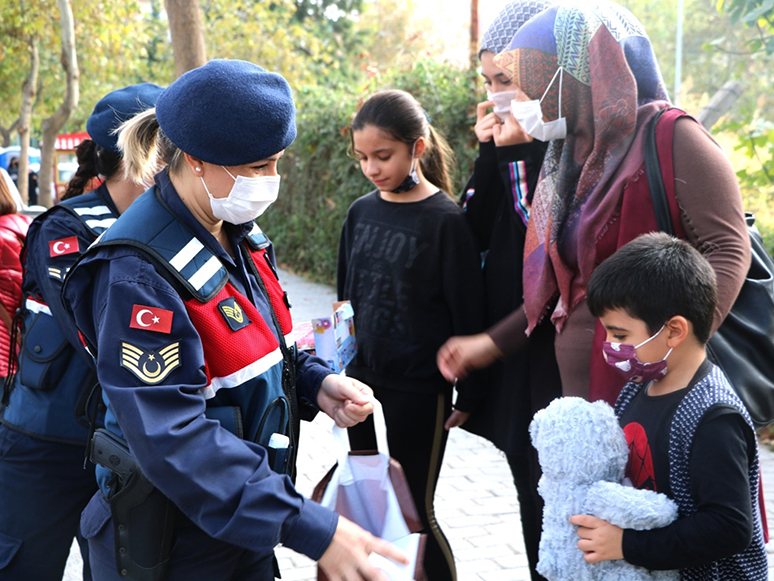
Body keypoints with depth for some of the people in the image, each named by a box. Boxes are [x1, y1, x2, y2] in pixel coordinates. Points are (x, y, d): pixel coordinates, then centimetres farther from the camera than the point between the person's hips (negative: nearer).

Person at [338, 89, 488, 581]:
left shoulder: (447, 222, -13)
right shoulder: (361, 212, 5)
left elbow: (468, 315, -11)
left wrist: (468, 395, -9)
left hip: (420, 390, -6)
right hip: (362, 379, 6)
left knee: (415, 512, 4)